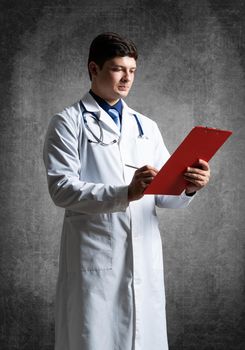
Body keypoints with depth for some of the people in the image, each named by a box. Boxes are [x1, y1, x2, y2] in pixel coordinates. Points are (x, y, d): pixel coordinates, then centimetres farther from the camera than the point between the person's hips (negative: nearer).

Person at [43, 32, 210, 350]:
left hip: (145, 259, 4)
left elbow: (164, 194, 10)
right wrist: (126, 194, -24)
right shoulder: (68, 123, 1)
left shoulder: (146, 127, 16)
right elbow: (62, 188, -11)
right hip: (94, 258, -4)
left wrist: (188, 187, -13)